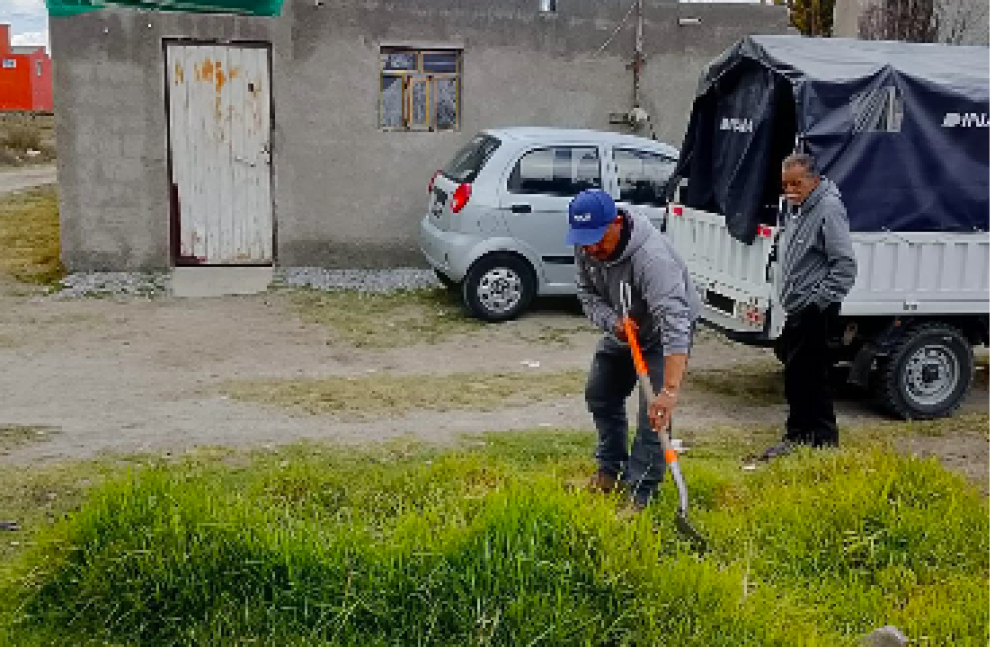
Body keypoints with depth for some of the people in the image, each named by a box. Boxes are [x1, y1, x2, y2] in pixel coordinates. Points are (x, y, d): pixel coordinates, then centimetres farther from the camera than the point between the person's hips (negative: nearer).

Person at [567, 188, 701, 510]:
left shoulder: (652, 256, -42)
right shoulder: (585, 247, -19)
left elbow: (674, 324, -50)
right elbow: (588, 293, -4)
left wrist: (670, 391, -58)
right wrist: (613, 321, -27)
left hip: (662, 332, -7)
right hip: (620, 327, 8)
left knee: (655, 413, -16)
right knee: (600, 396, 15)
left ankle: (640, 493, -6)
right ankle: (612, 470, 33)